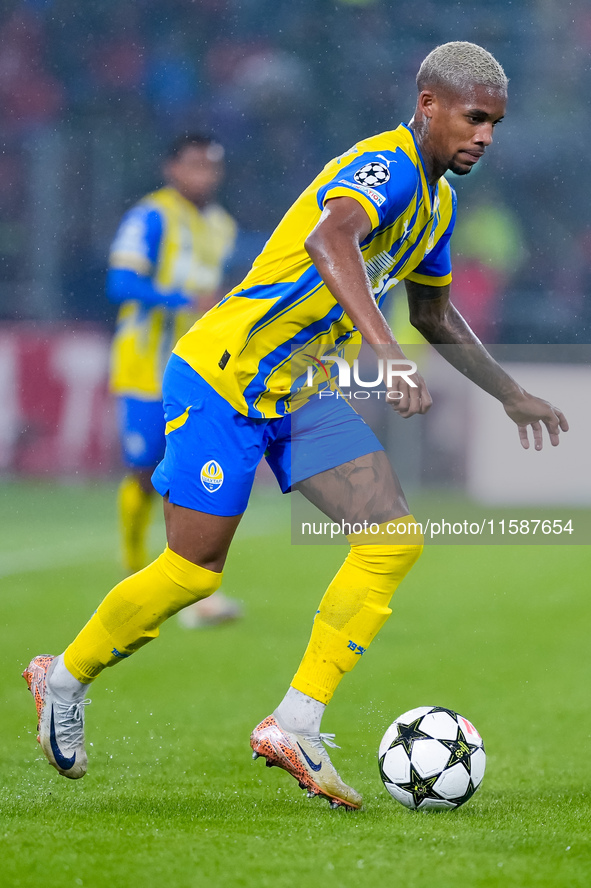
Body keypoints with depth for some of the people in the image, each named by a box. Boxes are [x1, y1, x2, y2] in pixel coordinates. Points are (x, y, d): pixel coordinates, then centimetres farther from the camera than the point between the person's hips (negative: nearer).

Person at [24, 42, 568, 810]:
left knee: (394, 538, -8)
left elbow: (434, 313, 25)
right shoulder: (386, 169, -23)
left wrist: (512, 396, 22)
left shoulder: (437, 198, 8)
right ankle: (65, 679, 24)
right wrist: (387, 353, -58)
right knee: (193, 571, -3)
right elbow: (329, 238, -46)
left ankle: (296, 726, -7)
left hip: (299, 393, 9)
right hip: (222, 381, -9)